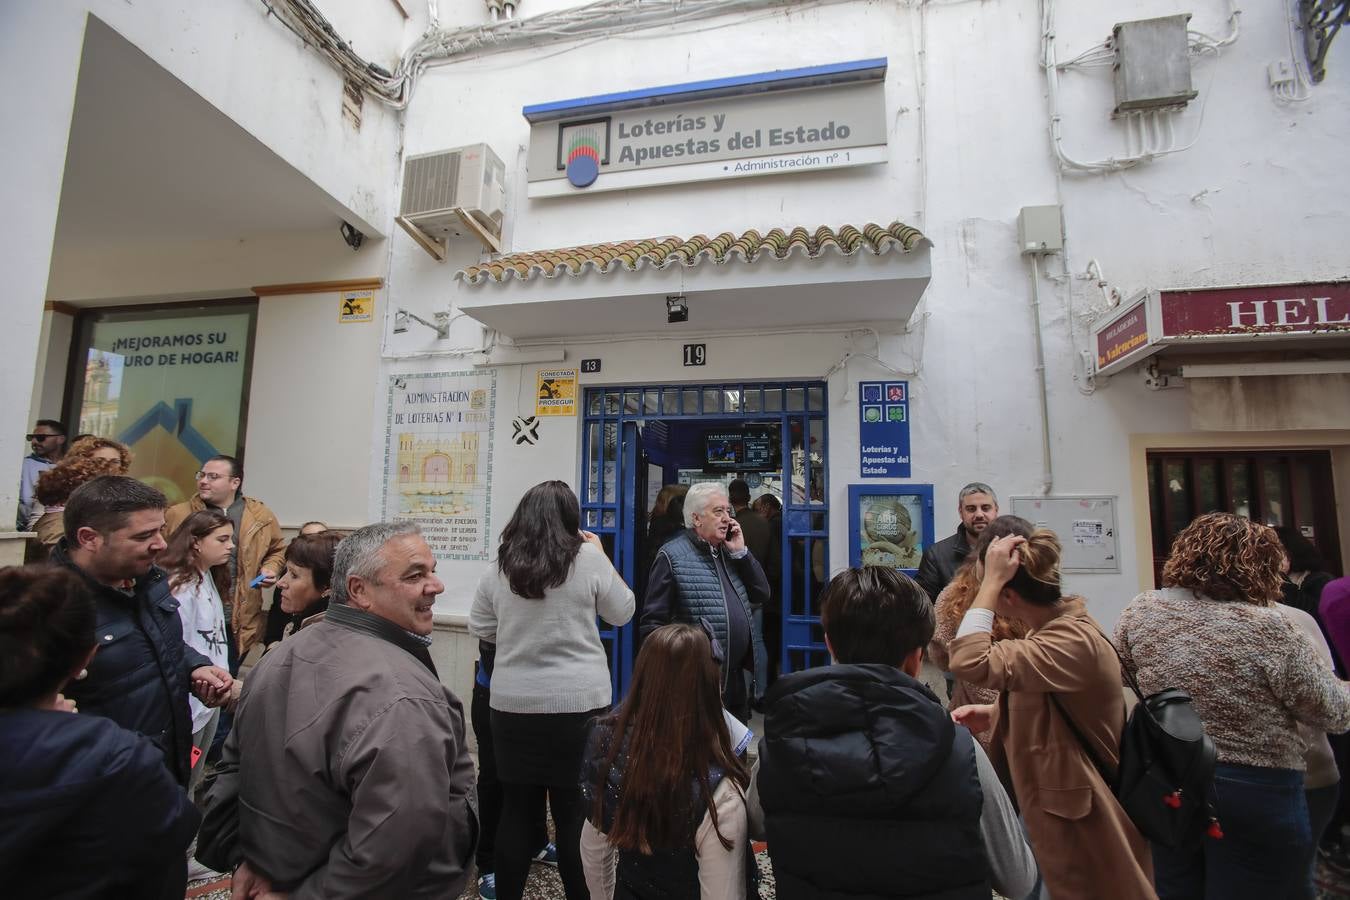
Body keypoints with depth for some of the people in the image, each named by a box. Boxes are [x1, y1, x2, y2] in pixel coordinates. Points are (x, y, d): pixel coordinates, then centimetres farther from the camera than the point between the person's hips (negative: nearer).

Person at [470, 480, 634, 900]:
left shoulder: (499, 566, -1)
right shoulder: (588, 558, -9)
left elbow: (480, 629, 9)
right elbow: (622, 613, 4)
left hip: (513, 703, 3)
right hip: (579, 702, -2)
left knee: (516, 808, 15)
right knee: (575, 811, 10)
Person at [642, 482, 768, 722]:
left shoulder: (730, 552, 12)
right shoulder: (672, 556, -10)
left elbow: (761, 595, 8)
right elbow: (653, 621, -11)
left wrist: (740, 552, -1)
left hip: (735, 677, 7)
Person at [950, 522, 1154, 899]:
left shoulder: (1073, 642, -29)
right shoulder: (1056, 626, 3)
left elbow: (969, 662, -40)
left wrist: (992, 580, -33)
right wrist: (993, 713, -4)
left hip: (1079, 826, -9)